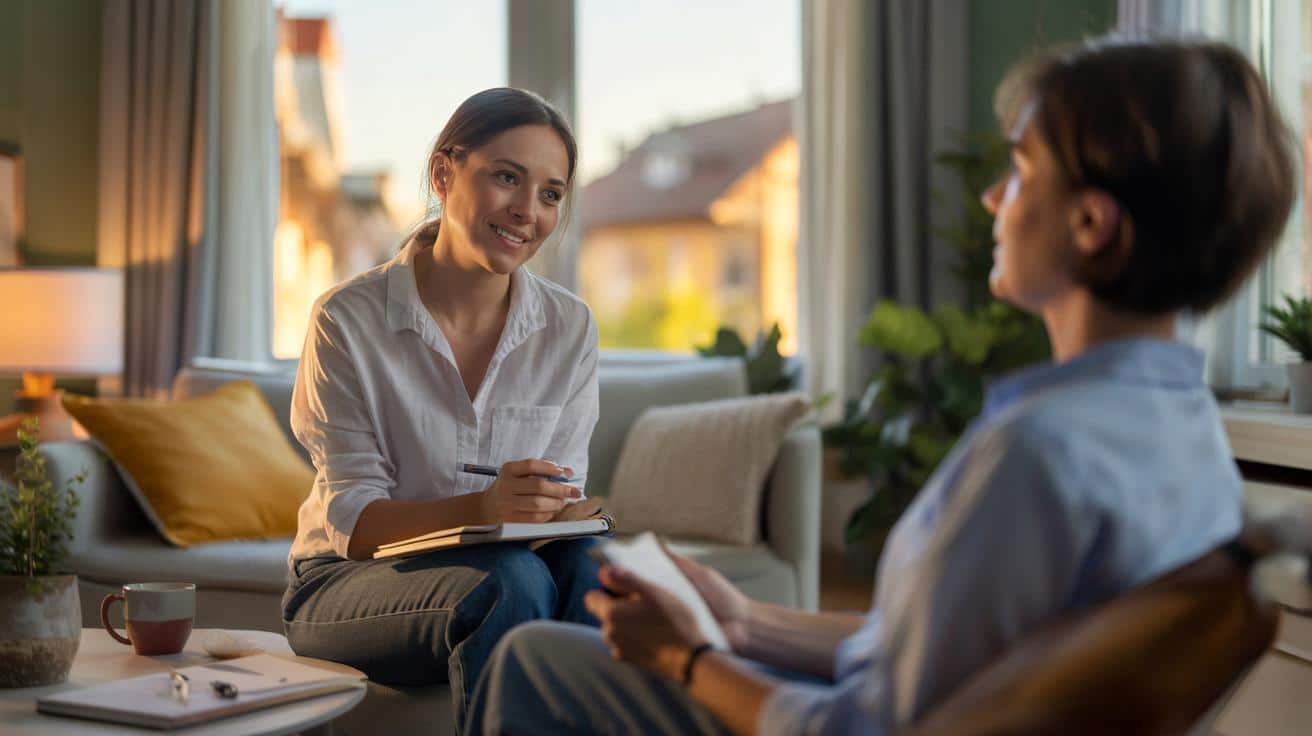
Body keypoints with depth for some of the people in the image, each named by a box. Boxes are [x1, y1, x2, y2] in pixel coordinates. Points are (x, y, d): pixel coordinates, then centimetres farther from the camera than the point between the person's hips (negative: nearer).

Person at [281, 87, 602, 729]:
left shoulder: (569, 328, 0)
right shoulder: (349, 320, -10)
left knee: (590, 563, -30)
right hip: (349, 582, -3)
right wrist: (482, 508, -32)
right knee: (512, 581, -33)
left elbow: (558, 504, 2)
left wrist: (557, 511, -24)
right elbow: (350, 520, -13)